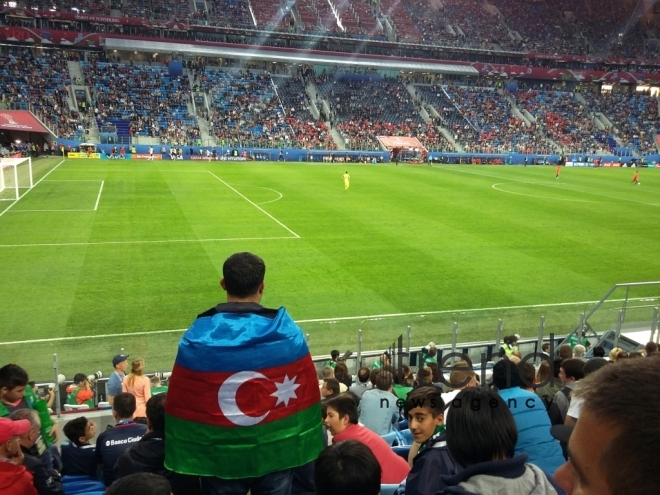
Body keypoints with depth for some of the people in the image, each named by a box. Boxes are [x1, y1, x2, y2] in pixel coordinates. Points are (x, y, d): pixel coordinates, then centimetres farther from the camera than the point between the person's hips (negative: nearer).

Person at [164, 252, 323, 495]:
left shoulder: (197, 337, -14)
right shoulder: (288, 334, -13)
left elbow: (180, 406, -7)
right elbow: (305, 398, -5)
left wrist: (184, 460, 5)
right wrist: (308, 451, 8)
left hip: (220, 458, 0)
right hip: (277, 453, 1)